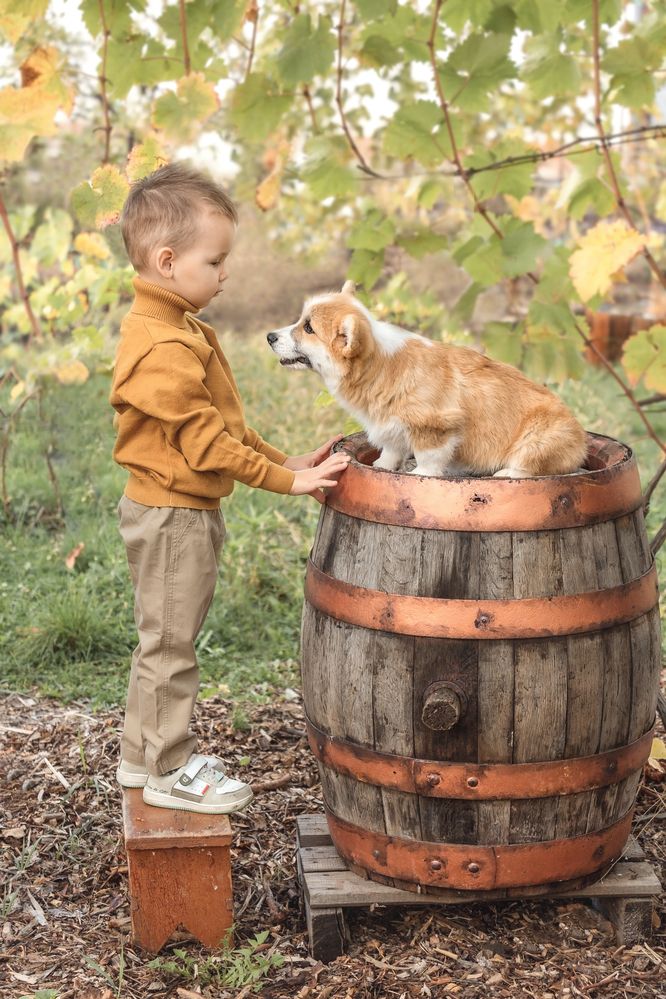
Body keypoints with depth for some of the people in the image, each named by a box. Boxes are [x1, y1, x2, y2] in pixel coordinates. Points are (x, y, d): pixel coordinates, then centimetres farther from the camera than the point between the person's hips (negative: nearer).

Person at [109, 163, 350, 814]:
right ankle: (170, 771, 17)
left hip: (179, 510, 11)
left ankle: (141, 755, 34)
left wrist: (282, 460, 8)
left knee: (161, 639, 20)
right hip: (172, 514, -11)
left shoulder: (177, 329, 10)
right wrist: (286, 480, -20)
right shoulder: (162, 349, -24)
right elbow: (206, 441, -25)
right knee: (170, 643, 3)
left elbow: (224, 421, 14)